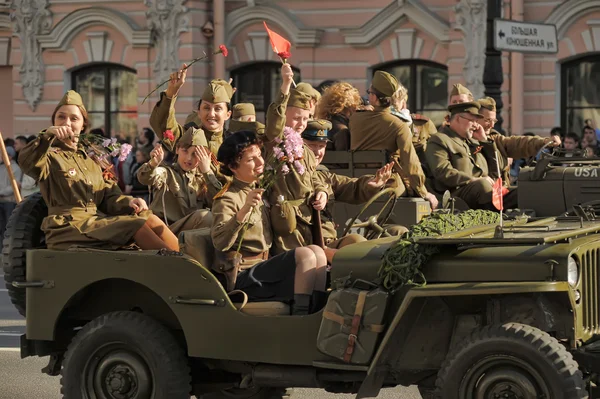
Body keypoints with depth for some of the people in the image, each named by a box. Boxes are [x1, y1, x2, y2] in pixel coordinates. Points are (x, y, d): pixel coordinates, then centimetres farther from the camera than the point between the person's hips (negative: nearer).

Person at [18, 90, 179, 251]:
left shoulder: (91, 161, 25)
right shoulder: (50, 156, 4)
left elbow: (108, 197, 18)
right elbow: (27, 161, -19)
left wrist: (128, 202, -3)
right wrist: (47, 135, -32)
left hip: (97, 220, 7)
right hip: (68, 226, -7)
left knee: (150, 220, -17)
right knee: (136, 225, -23)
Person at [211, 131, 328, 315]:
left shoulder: (257, 191, 20)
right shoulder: (227, 199, -8)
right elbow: (220, 243, -25)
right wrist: (244, 209, -36)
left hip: (264, 268, 9)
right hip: (243, 277, -9)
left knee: (317, 252, -9)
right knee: (305, 255, -24)